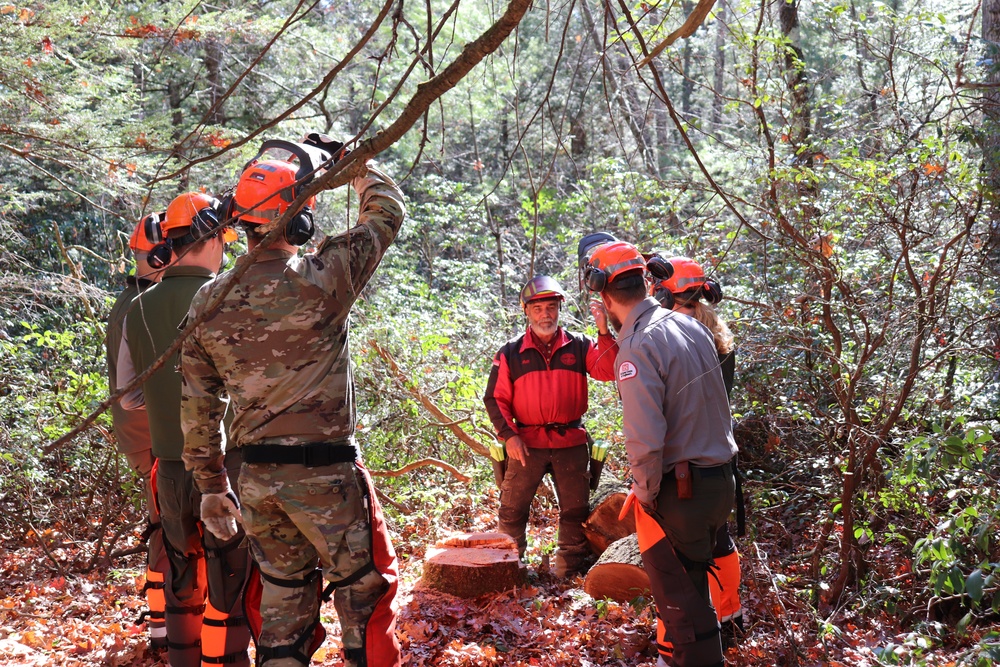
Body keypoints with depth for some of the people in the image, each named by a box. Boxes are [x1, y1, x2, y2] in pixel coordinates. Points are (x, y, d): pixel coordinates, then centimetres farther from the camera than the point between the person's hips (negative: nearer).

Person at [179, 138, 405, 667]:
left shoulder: (207, 301, 1)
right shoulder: (321, 280, -15)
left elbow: (197, 405, 6)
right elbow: (387, 210, 0)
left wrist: (211, 484, 15)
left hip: (256, 479, 5)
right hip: (325, 473, -5)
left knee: (281, 599, 18)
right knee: (364, 594, 9)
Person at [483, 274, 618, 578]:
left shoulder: (579, 346, 4)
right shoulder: (510, 354, 4)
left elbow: (608, 371, -11)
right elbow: (495, 398, 3)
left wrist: (604, 333, -23)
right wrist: (508, 435, -9)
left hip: (571, 442, 1)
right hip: (527, 443, -1)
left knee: (575, 510, 8)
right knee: (512, 509, 2)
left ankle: (570, 569, 22)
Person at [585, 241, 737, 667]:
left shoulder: (638, 347, -21)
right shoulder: (691, 327, 4)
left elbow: (645, 440, -25)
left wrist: (646, 492, -13)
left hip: (677, 489, -8)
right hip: (720, 481, 8)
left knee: (679, 597, 5)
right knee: (693, 579, 23)